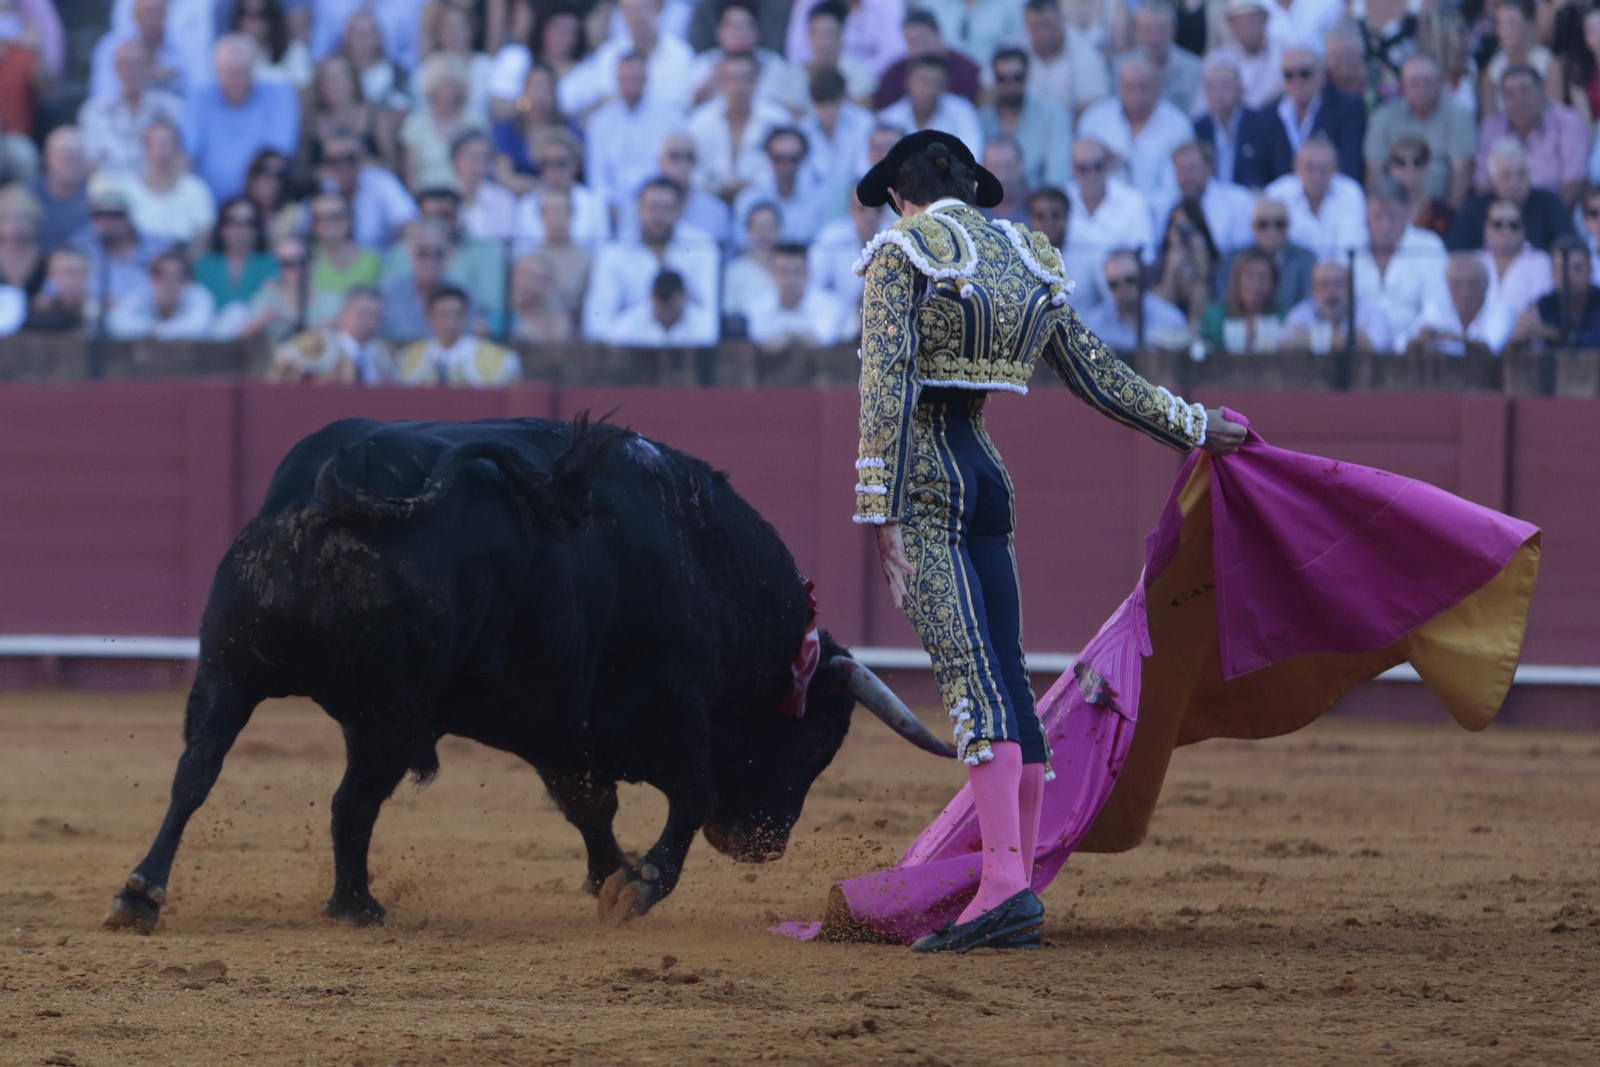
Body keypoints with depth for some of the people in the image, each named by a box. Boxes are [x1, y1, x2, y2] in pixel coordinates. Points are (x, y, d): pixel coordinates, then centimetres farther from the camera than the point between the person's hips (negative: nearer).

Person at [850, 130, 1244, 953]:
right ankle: (1018, 902, 6)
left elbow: (887, 387, -12)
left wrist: (882, 512, -15)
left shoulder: (901, 254, -3)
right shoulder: (1026, 259, 15)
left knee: (968, 672, -16)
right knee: (1003, 675, 6)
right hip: (986, 473, 7)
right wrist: (1190, 425, 35)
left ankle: (1005, 884, -28)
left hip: (924, 481, -7)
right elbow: (1096, 374, 22)